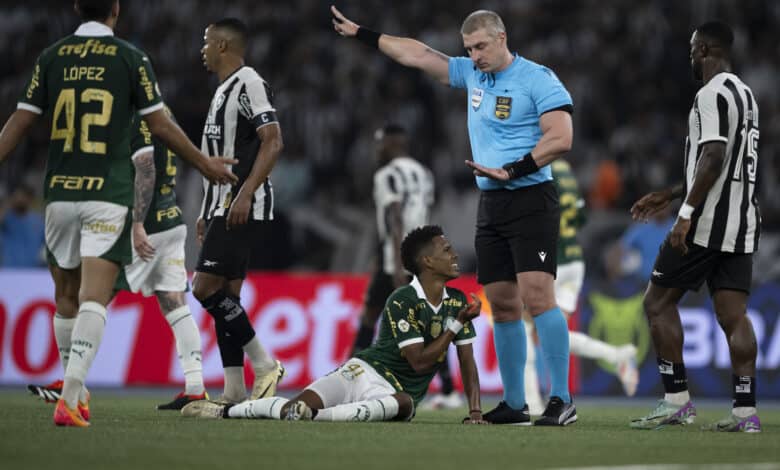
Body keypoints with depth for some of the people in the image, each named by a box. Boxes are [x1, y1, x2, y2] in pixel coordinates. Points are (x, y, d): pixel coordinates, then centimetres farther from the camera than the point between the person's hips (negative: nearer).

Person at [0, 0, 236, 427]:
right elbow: (159, 125, 2)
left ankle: (74, 391, 28)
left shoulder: (51, 57, 6)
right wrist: (205, 164, 14)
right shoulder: (131, 59, -1)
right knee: (93, 298, -9)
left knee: (66, 295, 17)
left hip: (59, 191, 3)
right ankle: (69, 397, -23)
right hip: (108, 194, -3)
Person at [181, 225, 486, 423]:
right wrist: (456, 324, -14)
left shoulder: (457, 302, 9)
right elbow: (419, 360, -15)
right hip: (366, 371, -3)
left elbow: (467, 360, 9)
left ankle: (315, 416, -46)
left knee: (405, 404, -39)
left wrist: (475, 411, -4)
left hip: (396, 392, 3)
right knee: (299, 403, -28)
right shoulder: (402, 301, -9)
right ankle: (225, 411, -6)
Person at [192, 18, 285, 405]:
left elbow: (272, 142, -20)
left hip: (243, 208, -10)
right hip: (222, 208, 10)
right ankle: (234, 390, 7)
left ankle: (264, 365, -9)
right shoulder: (224, 90, 20)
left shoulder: (249, 84, -11)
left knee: (205, 288, -15)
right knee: (225, 297, 7)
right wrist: (208, 213, 24)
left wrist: (245, 194, -27)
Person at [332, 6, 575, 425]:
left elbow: (560, 138, -15)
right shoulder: (472, 74, 14)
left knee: (537, 295, -16)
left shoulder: (538, 79, -7)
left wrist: (511, 171, -19)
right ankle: (513, 404, 11)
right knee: (502, 304, 6)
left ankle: (561, 401, -17)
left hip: (530, 199, -8)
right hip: (491, 204, 8)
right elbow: (417, 55, 21)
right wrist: (360, 34, 24)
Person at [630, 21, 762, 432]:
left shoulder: (713, 94, -11)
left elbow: (713, 158, -23)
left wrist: (686, 213, -25)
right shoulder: (745, 94, 19)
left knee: (658, 301, 1)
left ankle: (677, 399, -2)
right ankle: (745, 410, -5)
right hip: (742, 227, 9)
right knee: (733, 314, 3)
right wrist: (669, 195, 31)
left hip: (707, 223, -9)